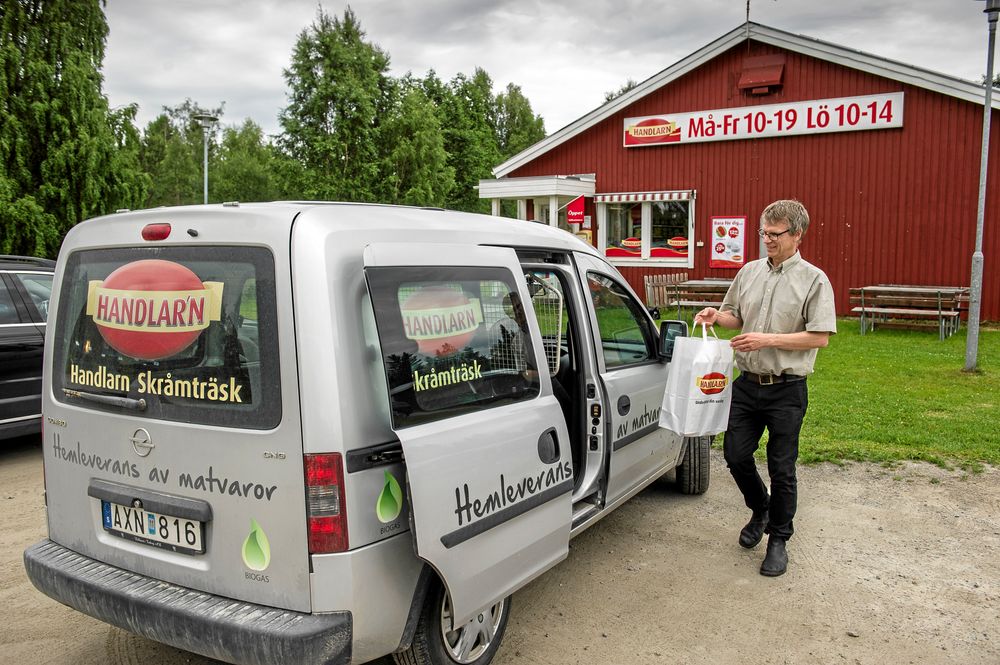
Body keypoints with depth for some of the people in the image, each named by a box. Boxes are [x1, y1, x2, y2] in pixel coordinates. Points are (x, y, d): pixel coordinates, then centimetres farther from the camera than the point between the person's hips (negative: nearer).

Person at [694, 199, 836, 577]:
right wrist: (716, 316, -2)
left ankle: (778, 539, 22)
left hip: (786, 390, -4)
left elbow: (820, 337, -12)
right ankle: (760, 509, 36)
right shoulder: (749, 272, 8)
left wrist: (768, 340, -19)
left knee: (781, 469, 5)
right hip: (748, 383, 5)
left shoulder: (813, 280, -7)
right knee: (736, 455, 7)